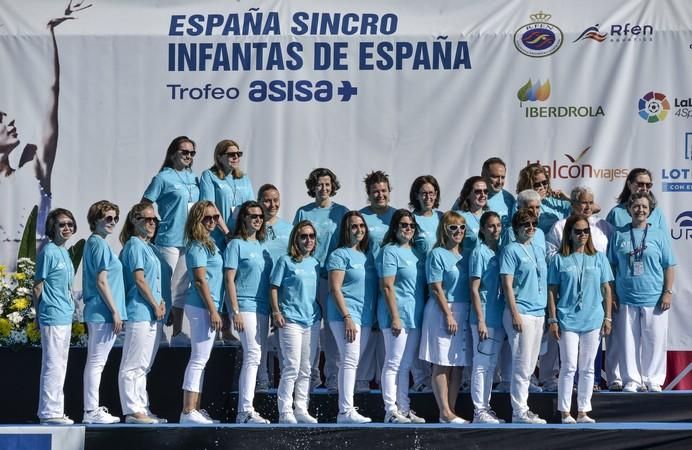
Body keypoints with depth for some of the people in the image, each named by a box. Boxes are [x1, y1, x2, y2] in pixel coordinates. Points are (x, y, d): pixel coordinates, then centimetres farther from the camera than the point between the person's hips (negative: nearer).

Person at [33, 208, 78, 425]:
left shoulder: (64, 252, 15)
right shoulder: (49, 251, -11)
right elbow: (38, 287, -10)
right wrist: (39, 314, -8)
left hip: (65, 316, 9)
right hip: (52, 316, -9)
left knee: (60, 364, 12)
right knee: (53, 364, -7)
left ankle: (55, 410, 18)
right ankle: (49, 412, -3)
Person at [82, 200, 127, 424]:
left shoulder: (93, 242, 16)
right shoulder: (100, 244, -12)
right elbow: (101, 281, -17)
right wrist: (115, 312, -15)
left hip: (96, 312, 10)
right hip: (104, 312, -10)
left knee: (95, 362, 12)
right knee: (96, 362, -7)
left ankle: (92, 410, 16)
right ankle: (92, 411, -5)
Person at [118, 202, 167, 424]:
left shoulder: (147, 247, 20)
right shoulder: (135, 245, -8)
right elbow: (139, 280, -14)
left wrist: (161, 302, 6)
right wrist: (155, 306, -11)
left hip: (152, 315, 10)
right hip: (139, 313, -10)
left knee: (143, 366, 13)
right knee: (133, 365, -7)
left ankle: (142, 409, 18)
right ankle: (132, 411, -7)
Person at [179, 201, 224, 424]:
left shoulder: (210, 244, 14)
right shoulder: (197, 246, -12)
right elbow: (200, 280, -16)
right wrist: (213, 310, -17)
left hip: (208, 306, 10)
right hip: (202, 306, -10)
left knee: (201, 360, 12)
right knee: (199, 359, -9)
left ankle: (195, 408, 17)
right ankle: (188, 412, -8)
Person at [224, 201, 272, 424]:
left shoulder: (261, 246, 18)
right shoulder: (236, 245, -3)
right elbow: (229, 279, -8)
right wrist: (235, 311, -15)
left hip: (262, 309, 7)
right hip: (245, 306, -7)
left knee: (253, 358, 7)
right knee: (253, 355, -15)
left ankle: (244, 409, 11)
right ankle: (246, 411, -16)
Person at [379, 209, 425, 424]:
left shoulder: (415, 252, 16)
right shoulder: (390, 251, -7)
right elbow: (387, 287, -13)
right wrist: (395, 317, -17)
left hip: (414, 316, 8)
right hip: (398, 314, -8)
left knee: (405, 366, 11)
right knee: (393, 364, -6)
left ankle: (404, 409, 15)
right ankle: (391, 411, -5)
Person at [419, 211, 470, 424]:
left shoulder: (465, 255, 14)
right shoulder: (437, 255, -5)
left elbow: (470, 287, 16)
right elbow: (436, 288, -10)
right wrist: (449, 315, -15)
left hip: (463, 313, 7)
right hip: (442, 311, -7)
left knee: (458, 364, 6)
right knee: (442, 364, -4)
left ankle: (451, 409, 11)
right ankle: (445, 412, -3)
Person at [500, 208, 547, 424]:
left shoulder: (539, 250, 15)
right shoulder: (511, 250, -6)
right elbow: (507, 284, -11)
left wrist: (548, 314, 17)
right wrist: (515, 314, -17)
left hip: (539, 312, 7)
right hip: (521, 313, -7)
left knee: (529, 366, 10)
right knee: (522, 365, -6)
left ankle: (522, 408, 16)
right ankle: (519, 412, -2)